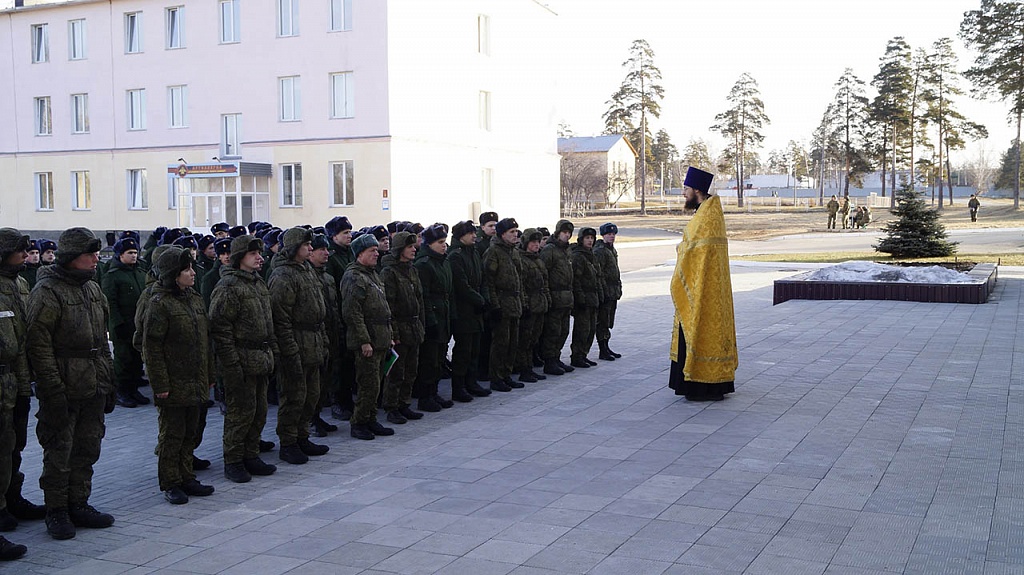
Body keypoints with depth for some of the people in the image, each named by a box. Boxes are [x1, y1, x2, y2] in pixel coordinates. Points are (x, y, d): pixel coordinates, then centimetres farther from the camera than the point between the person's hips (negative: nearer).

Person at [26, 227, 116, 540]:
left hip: (94, 388, 7)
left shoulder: (92, 288, 14)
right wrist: (53, 392, -19)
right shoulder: (47, 292, -11)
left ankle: (79, 504, 24)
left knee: (87, 449, 13)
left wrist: (108, 382, 16)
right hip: (64, 388, -7)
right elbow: (40, 346, -15)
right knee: (59, 452, 3)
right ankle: (56, 511, 15)